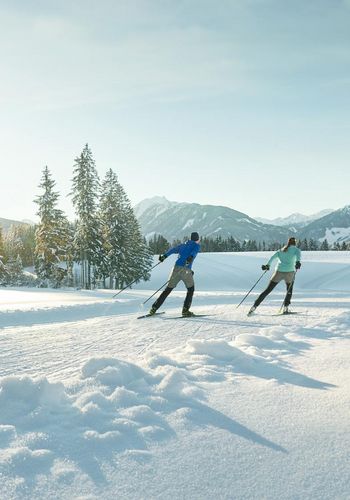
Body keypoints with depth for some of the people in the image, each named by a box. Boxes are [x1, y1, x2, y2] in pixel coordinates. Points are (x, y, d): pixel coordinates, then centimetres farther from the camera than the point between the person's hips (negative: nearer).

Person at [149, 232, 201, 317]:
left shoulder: (183, 245, 26)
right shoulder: (197, 245, 11)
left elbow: (173, 249, 13)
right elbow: (194, 251, -10)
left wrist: (164, 256, 12)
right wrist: (191, 258, -28)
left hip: (176, 268, 5)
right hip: (186, 269, -4)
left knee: (168, 289, 12)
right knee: (191, 289, 16)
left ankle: (154, 308, 8)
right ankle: (185, 310, 5)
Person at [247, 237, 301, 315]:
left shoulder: (281, 250, 24)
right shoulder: (295, 249, 14)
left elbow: (273, 257, 7)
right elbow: (298, 255, -10)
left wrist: (267, 265, -2)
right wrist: (298, 262, -27)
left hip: (279, 271, 2)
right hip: (289, 272, -2)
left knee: (267, 290, 6)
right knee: (289, 290, 24)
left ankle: (254, 307, -2)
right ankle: (285, 308, 8)